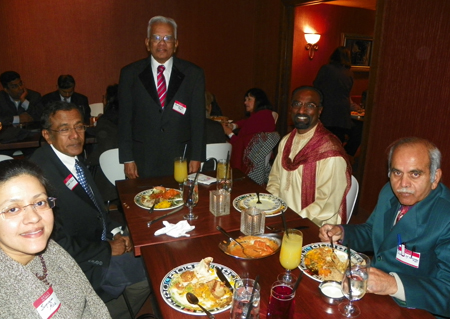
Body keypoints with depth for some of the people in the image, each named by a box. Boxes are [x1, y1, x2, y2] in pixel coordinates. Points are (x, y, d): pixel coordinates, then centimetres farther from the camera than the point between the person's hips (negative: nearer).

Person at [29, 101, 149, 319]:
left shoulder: (74, 156, -1)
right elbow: (59, 244, -23)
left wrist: (114, 232, -1)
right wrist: (107, 249, -16)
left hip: (99, 237, 8)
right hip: (78, 258, -8)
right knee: (147, 273, -12)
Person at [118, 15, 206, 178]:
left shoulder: (193, 74, 0)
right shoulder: (130, 73, 1)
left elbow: (198, 119, 0)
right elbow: (125, 119, 2)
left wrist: (196, 158, -2)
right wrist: (127, 159, -1)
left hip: (180, 158, 0)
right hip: (143, 160, 0)